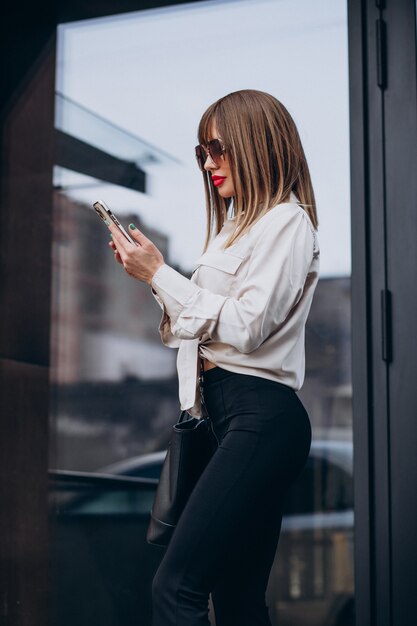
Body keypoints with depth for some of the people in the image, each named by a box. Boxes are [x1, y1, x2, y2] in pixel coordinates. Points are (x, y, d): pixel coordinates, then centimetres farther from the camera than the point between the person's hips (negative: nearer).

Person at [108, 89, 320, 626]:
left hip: (261, 414, -10)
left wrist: (161, 274, -9)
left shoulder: (286, 221, -4)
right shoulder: (239, 224, 24)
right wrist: (149, 273, 10)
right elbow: (206, 324, 19)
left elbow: (245, 326, -15)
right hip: (225, 411, 10)